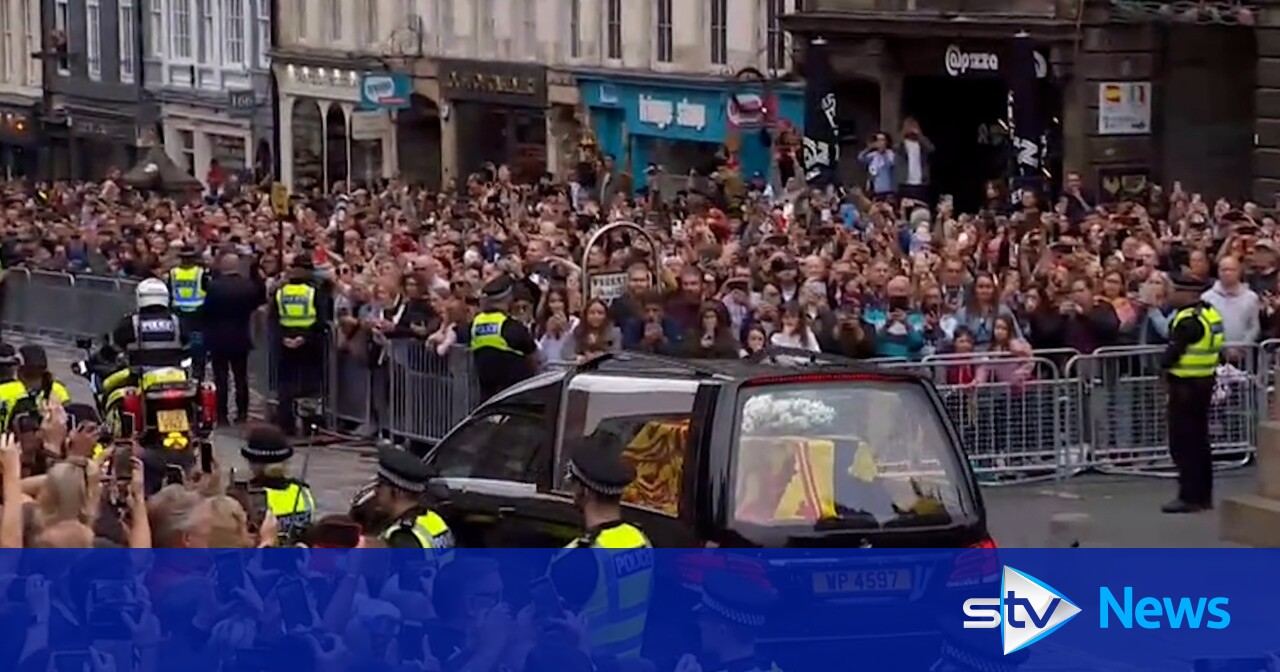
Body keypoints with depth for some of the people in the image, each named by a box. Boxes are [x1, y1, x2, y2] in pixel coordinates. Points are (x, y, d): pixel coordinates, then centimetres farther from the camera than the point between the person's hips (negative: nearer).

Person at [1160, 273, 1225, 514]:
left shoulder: (1189, 320, -20)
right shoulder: (1209, 314, 8)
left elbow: (1173, 351, -22)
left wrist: (1165, 362, -1)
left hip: (1186, 385, -10)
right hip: (1205, 383, 10)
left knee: (1183, 443, -4)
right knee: (1199, 441, 16)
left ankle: (1189, 497, -4)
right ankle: (1203, 495, 22)